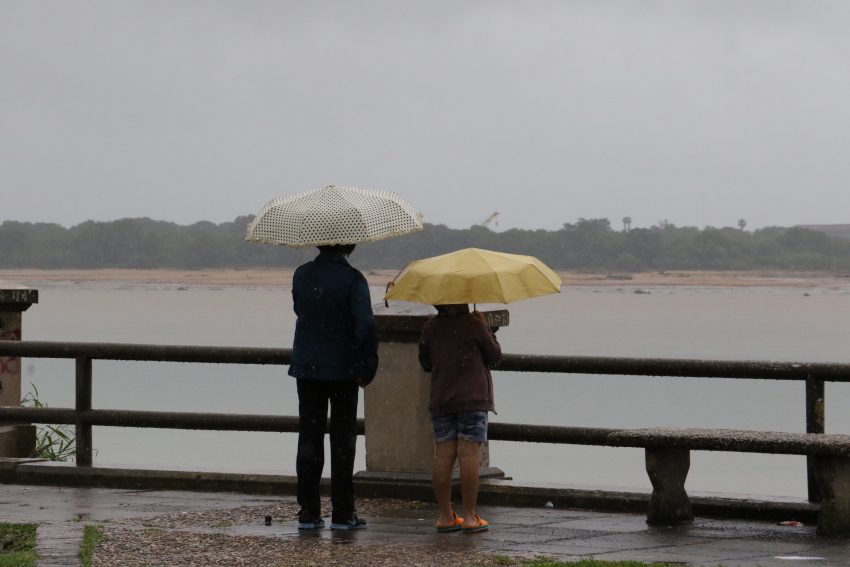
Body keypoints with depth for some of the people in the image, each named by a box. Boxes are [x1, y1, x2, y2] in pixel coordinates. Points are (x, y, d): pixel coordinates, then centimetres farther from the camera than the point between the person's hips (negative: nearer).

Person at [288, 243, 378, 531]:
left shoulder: (301, 275, 1)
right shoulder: (352, 278, -13)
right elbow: (365, 325, -18)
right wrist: (367, 368, -9)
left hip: (307, 368, 4)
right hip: (342, 369, -3)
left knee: (308, 438, 9)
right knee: (342, 440, 4)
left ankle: (308, 512, 9)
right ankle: (342, 513, 5)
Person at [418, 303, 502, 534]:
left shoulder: (430, 328, 5)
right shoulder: (474, 325, -7)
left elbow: (425, 364, 15)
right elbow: (495, 357, 2)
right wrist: (485, 328, 13)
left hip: (440, 400, 4)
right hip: (472, 398, -4)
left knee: (443, 455, 5)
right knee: (469, 454, -5)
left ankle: (445, 516, 6)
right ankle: (469, 517, -6)